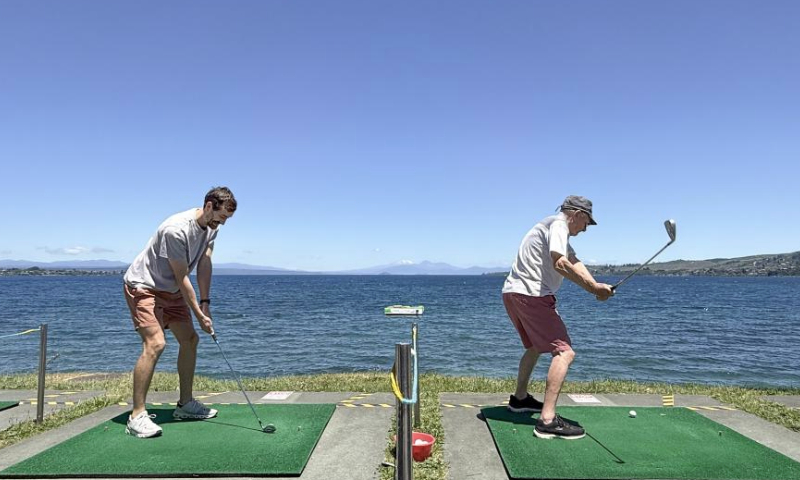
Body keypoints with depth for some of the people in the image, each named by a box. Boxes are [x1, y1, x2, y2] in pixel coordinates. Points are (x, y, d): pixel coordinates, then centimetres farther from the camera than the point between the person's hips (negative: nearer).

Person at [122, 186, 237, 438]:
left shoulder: (212, 226, -4)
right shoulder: (176, 230, -31)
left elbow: (204, 263, -5)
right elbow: (182, 278, -25)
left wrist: (205, 302, -13)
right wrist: (200, 315, -18)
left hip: (170, 290, 9)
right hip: (143, 286, -9)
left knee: (190, 339, 9)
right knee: (155, 344, -22)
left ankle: (186, 404, 21)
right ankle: (136, 416, -14)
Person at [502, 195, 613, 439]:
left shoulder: (555, 227, 24)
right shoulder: (558, 224, -6)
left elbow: (575, 262, 7)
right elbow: (560, 263, -23)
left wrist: (595, 286, -10)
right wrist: (592, 287, -24)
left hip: (513, 292, 11)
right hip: (531, 295, -11)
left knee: (535, 346, 29)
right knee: (564, 352, -14)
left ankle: (520, 398, 42)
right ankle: (547, 421, -21)